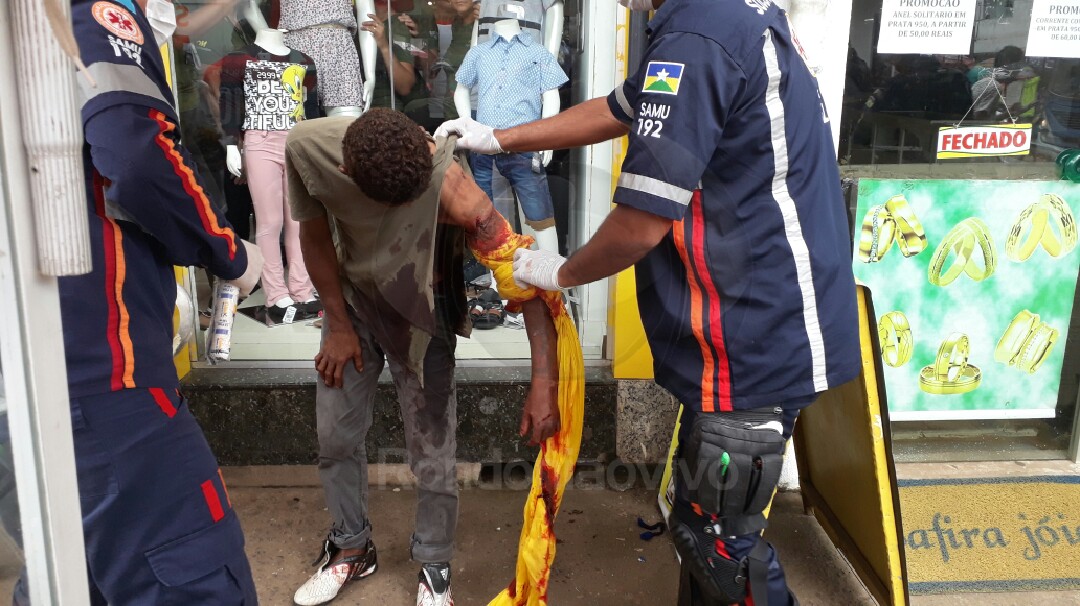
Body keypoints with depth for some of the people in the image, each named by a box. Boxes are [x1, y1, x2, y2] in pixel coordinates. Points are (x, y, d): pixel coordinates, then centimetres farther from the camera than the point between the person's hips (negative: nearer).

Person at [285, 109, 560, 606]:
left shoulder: (449, 184, -37)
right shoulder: (306, 148, -27)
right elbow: (315, 237, -9)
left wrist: (544, 383, -40)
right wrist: (338, 325, -3)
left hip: (420, 311, -3)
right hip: (352, 297, 3)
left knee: (432, 454, -1)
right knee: (336, 436, 11)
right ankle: (352, 547, 35)